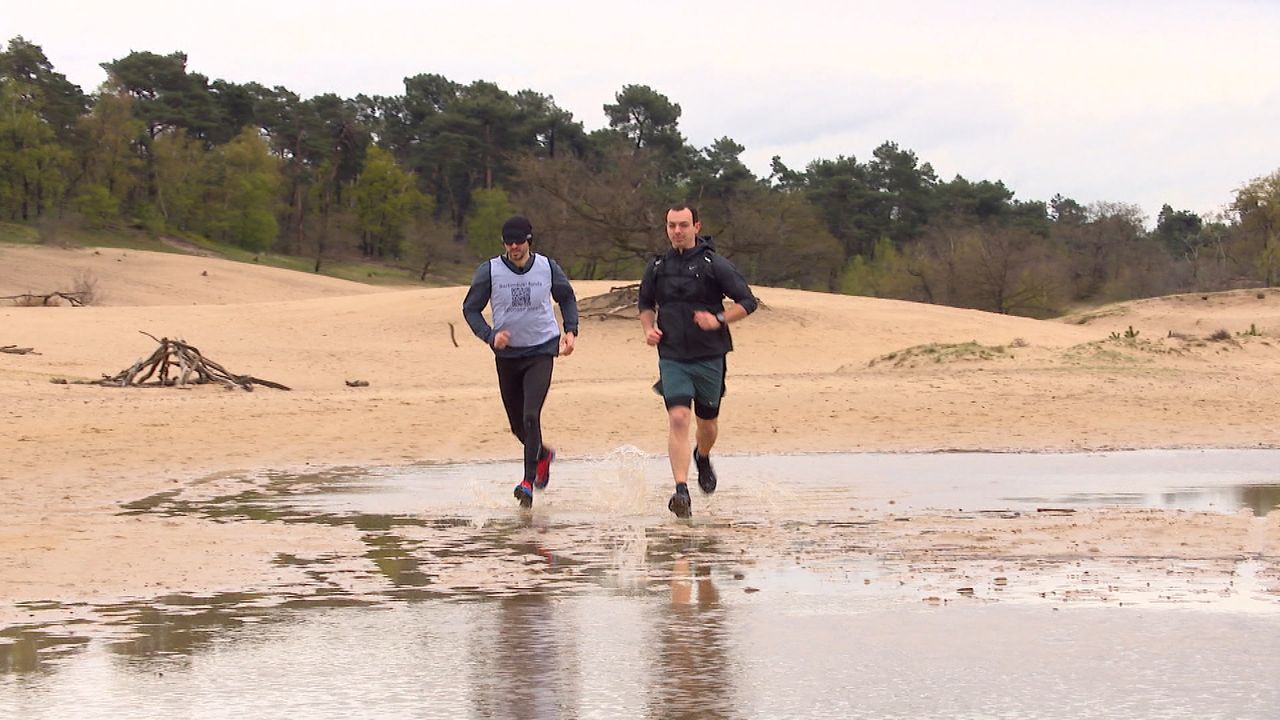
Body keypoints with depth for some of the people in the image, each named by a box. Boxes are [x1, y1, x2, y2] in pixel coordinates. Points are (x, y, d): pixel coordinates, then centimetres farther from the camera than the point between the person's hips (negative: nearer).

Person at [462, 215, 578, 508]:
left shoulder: (547, 267, -2)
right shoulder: (489, 270, -5)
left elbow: (567, 298, 16)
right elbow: (470, 308, 0)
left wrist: (571, 331, 2)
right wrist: (490, 335, -16)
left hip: (541, 352, -2)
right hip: (507, 354, 2)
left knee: (531, 416, -18)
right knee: (517, 424, 11)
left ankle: (528, 482, -13)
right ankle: (543, 455, 42)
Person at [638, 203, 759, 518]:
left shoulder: (714, 264, -6)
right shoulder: (657, 267, 5)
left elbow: (748, 302, -3)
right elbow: (646, 304, 22)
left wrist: (719, 319, -18)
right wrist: (648, 328, 3)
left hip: (709, 357, -1)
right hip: (672, 358, 1)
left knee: (707, 422, 13)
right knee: (678, 418, -16)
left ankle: (703, 458, 48)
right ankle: (681, 491, -22)